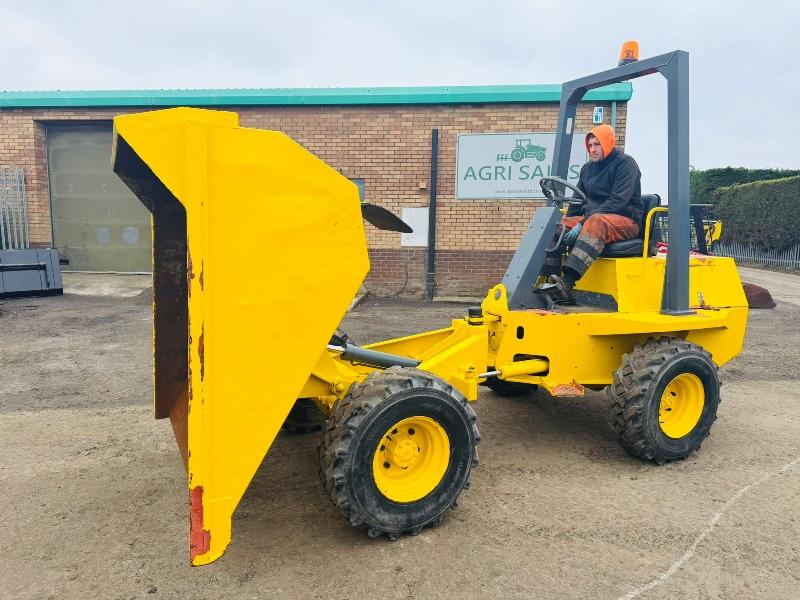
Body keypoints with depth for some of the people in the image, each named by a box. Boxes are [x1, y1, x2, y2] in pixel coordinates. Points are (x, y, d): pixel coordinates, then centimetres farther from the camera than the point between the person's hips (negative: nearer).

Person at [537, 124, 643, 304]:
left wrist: (582, 224, -24)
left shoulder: (626, 163, -4)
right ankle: (550, 281, -28)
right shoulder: (587, 169, 18)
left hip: (625, 220, -7)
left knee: (596, 222, -39)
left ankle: (566, 284, -55)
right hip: (590, 219, 7)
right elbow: (577, 201, 22)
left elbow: (618, 201, -17)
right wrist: (567, 225, 2)